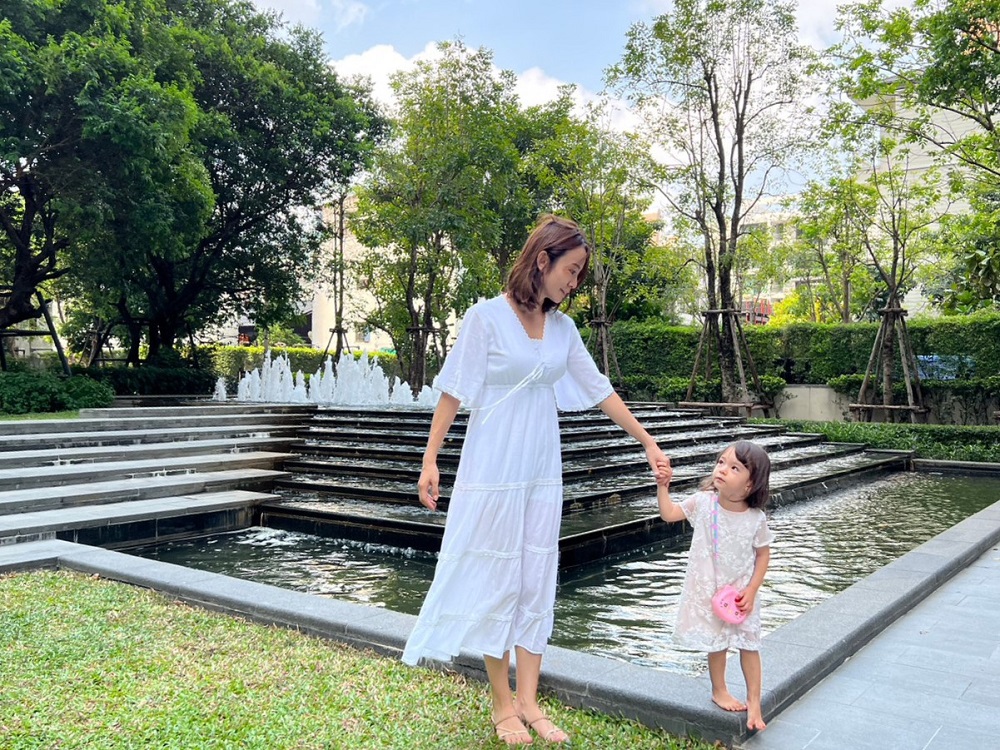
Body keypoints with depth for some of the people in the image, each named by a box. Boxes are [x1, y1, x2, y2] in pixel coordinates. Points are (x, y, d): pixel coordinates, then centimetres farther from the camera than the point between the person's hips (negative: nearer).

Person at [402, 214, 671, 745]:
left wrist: (648, 443, 11)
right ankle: (502, 705, 18)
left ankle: (528, 702, 21)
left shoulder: (563, 328, 7)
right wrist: (430, 459, -10)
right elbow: (454, 391, -8)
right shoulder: (487, 316, -10)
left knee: (538, 581, 9)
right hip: (492, 468, -6)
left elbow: (599, 390, 11)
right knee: (495, 581, 4)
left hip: (542, 471, 6)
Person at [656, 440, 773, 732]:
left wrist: (751, 590, -8)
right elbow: (669, 513, -6)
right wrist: (663, 486, -19)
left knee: (749, 644, 8)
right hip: (709, 590, 0)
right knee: (716, 643, 13)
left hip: (741, 593, 0)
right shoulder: (703, 502, -14)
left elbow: (763, 554, -4)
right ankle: (719, 690, 36)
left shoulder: (756, 519, -15)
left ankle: (754, 702, 24)